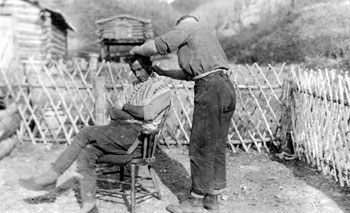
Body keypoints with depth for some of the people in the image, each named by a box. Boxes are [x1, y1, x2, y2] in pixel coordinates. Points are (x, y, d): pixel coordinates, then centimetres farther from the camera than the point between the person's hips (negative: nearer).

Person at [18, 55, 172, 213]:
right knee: (85, 154, -13)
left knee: (86, 133, -18)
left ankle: (50, 177, -9)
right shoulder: (137, 86, 24)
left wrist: (127, 107, -2)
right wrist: (115, 112, -5)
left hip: (138, 135, -8)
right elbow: (114, 111, 18)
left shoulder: (162, 86, -1)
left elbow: (148, 113, -18)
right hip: (124, 133, 8)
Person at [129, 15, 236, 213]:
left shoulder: (186, 27, 7)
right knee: (217, 147, 12)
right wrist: (163, 72, 40)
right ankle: (213, 197, 20)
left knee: (201, 148, -2)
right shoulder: (206, 35, 33)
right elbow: (190, 73, 36)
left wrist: (136, 50, 17)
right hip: (227, 88, 9)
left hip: (210, 90, -9)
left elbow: (157, 46, -3)